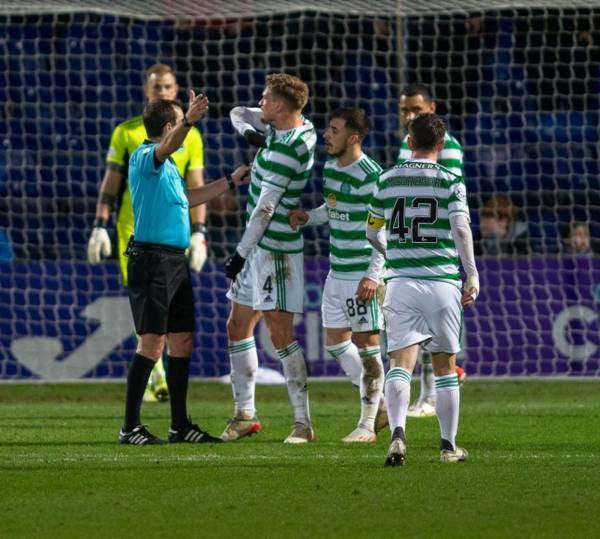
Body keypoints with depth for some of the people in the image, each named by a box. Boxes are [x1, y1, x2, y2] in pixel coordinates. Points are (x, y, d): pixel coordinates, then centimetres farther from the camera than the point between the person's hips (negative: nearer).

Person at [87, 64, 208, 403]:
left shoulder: (189, 136, 8)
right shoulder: (126, 133, 5)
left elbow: (197, 188, 9)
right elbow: (110, 184, 7)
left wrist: (199, 233, 1)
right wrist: (101, 226, -1)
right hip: (133, 227, -1)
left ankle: (148, 373, 9)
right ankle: (156, 378, -5)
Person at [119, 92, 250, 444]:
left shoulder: (169, 166, 20)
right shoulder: (145, 158, -9)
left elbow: (186, 199, 36)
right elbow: (166, 147, -32)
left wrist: (230, 182, 40)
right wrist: (189, 121, -50)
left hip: (176, 262, 10)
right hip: (152, 259, -10)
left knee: (182, 342, 10)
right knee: (153, 343, -10)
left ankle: (180, 425, 16)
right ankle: (131, 427, -7)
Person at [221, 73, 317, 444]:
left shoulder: (285, 149, -21)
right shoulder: (300, 126, 7)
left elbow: (265, 208, -21)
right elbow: (238, 114, 17)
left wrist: (241, 253, -16)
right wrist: (248, 131, -6)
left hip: (275, 249, -10)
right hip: (261, 246, 10)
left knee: (280, 331, -10)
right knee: (238, 325, 13)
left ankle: (303, 421, -6)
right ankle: (245, 413, 18)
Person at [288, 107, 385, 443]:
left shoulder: (370, 177, -18)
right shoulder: (330, 167, 9)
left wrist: (373, 275, -22)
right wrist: (308, 217, 7)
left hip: (362, 275, -9)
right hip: (337, 271, 9)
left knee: (366, 344, -3)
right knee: (335, 341, 13)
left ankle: (368, 425, 3)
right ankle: (379, 400, 27)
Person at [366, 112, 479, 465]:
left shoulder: (388, 180, 8)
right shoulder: (451, 181, -1)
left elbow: (373, 232, 17)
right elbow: (461, 229, -12)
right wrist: (473, 275, -5)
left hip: (401, 280, 1)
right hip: (442, 280, -1)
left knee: (401, 364, -6)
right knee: (445, 367, 11)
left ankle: (398, 433, -28)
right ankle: (449, 446, 15)